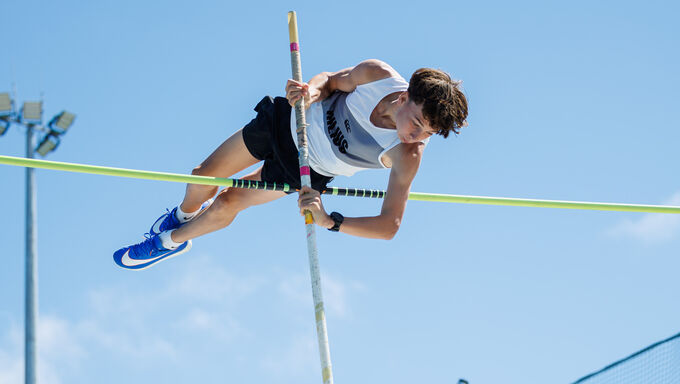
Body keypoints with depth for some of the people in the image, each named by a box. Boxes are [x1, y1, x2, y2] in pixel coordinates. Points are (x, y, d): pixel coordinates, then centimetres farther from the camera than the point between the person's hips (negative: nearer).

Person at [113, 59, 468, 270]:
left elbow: (389, 225, -35)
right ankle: (185, 215, 50)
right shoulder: (377, 74, -32)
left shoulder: (407, 156, -36)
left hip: (307, 170, -1)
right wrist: (312, 89, -33)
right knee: (205, 176, 10)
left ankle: (171, 242, 38)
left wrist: (329, 221, -47)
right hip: (293, 121, 1)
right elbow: (332, 79, -10)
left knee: (226, 205, 3)